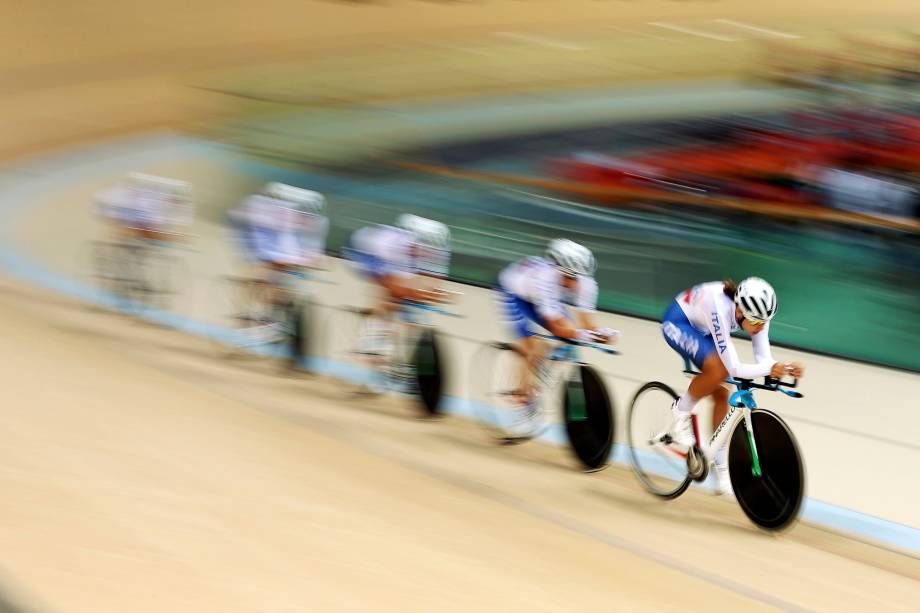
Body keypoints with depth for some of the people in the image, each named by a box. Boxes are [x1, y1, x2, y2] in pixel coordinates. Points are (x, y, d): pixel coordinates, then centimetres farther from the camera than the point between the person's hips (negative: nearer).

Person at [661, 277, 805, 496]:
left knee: (721, 394, 0)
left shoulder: (756, 313, -23)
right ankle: (681, 411, -6)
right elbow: (734, 367, -41)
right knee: (718, 369, -32)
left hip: (700, 329, 7)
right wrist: (769, 369, -53)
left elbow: (763, 359, -19)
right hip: (678, 323, -7)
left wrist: (786, 368, -39)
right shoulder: (720, 308, -42)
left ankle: (722, 471, 10)